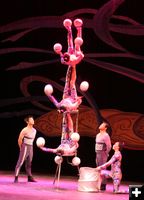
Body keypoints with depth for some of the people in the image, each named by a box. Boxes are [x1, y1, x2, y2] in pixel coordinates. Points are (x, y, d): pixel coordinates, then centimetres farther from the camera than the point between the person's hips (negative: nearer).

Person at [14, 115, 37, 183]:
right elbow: (19, 139, -11)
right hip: (25, 147, -7)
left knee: (29, 163, 12)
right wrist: (21, 147, -2)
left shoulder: (34, 130, 8)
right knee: (20, 162, -9)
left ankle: (30, 177, 16)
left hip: (31, 147, 8)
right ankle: (16, 177, -10)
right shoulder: (25, 130, -14)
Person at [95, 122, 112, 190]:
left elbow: (109, 146, -14)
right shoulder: (98, 135, 15)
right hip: (97, 154, 9)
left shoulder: (106, 135, -12)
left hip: (103, 154, -9)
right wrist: (97, 152, 14)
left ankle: (103, 185, -6)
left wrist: (106, 153, -8)